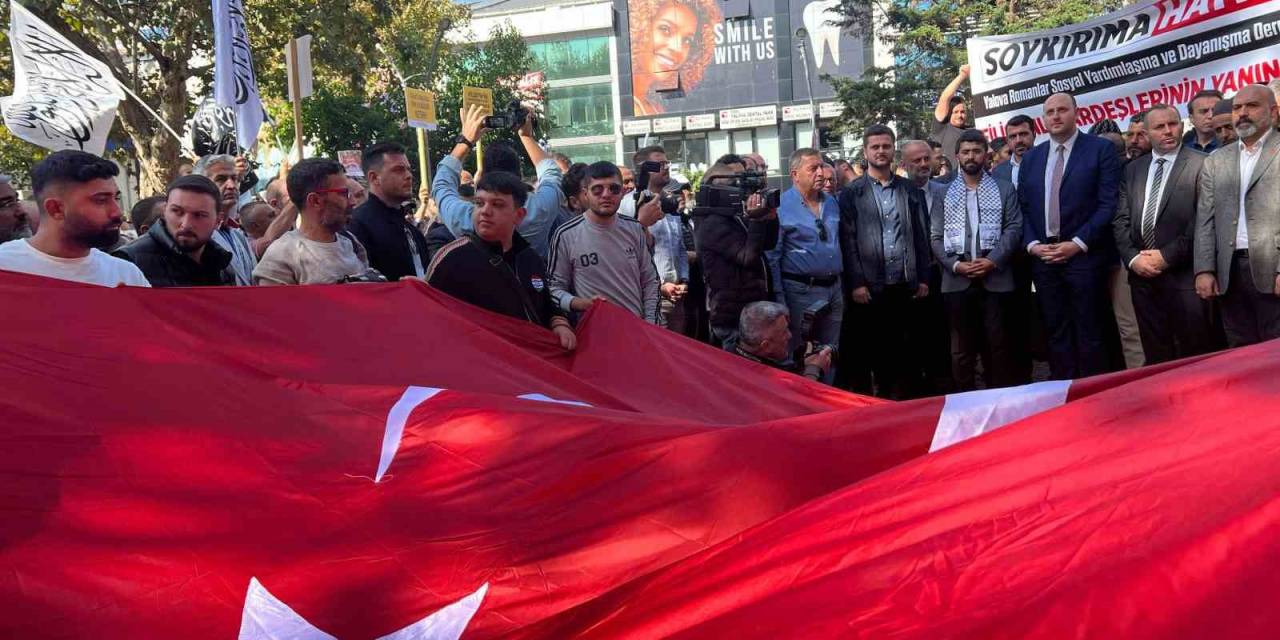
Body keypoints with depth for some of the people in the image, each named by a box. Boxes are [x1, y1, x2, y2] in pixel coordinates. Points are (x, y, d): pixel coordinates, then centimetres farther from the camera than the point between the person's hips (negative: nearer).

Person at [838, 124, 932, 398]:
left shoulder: (910, 190, 12)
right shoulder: (851, 194, 2)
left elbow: (921, 236, 11)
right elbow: (848, 241, -3)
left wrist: (923, 278, 6)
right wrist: (856, 283, -9)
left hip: (906, 284, 2)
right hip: (871, 285, -2)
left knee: (904, 346, 5)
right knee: (876, 347, 4)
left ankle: (903, 395, 16)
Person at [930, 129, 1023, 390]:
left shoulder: (1004, 189, 9)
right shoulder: (944, 194, 11)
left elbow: (1014, 229, 0)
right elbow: (936, 237, 4)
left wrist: (993, 260, -13)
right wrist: (955, 264, -10)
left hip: (995, 278, -1)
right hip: (957, 280, 1)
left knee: (999, 344, 2)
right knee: (962, 347, 5)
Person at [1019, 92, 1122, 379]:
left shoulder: (1101, 149, -1)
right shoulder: (1031, 158, 14)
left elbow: (1108, 203, -7)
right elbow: (1023, 208, 13)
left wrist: (1078, 243, -14)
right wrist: (1032, 244, -3)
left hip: (1085, 256, -4)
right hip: (1043, 257, 4)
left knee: (1089, 334, 2)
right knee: (1056, 333, 8)